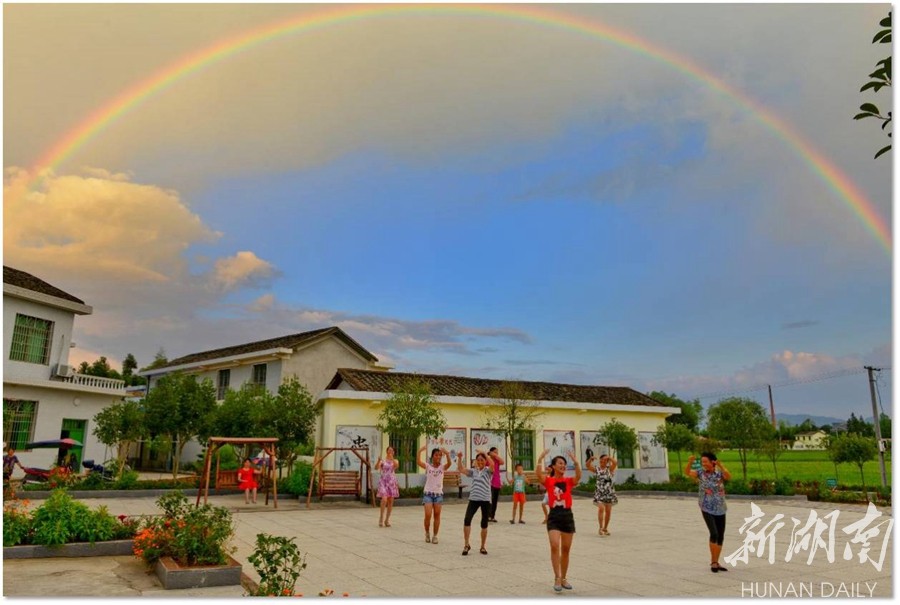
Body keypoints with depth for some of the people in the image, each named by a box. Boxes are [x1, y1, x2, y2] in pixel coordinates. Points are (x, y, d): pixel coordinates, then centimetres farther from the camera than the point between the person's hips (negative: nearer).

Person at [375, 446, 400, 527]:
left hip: (392, 482, 3)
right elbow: (376, 468, -14)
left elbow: (396, 466, -15)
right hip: (383, 481, -3)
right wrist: (378, 460, -31)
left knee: (391, 501, 4)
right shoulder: (382, 460, 2)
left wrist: (392, 458, -27)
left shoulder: (395, 461, 8)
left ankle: (387, 520, 15)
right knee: (384, 499, -19)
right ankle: (381, 518, -5)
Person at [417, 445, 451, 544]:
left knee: (437, 515, 4)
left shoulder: (442, 467, 1)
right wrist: (420, 451, -34)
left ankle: (435, 536, 17)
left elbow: (449, 463, -21)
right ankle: (427, 533, 16)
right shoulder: (428, 466, -2)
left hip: (439, 494, 2)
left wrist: (447, 454, -38)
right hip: (428, 493, -2)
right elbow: (418, 462, -20)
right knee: (427, 515, -8)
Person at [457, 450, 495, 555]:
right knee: (467, 520, -16)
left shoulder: (488, 470, 0)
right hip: (473, 499, 2)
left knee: (484, 524, 6)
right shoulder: (473, 471, 11)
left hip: (485, 500, -2)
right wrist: (460, 458, -10)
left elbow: (493, 464, -22)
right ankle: (467, 545, -5)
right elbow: (461, 469, 3)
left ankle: (483, 547, 21)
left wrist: (484, 453, -22)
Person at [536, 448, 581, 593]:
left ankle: (563, 578, 24)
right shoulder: (548, 480, -1)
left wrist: (575, 461, -29)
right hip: (554, 516, -3)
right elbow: (539, 475, -22)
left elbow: (578, 476, -18)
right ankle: (557, 578, -8)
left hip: (567, 516, 3)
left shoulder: (569, 481, 3)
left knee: (566, 549, 10)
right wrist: (540, 459, -32)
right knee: (554, 546, -17)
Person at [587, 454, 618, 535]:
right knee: (601, 508, -15)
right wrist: (591, 459, -21)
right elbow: (588, 466, -7)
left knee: (608, 511, 7)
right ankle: (601, 528, -9)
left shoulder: (610, 468, -3)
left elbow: (615, 463, -21)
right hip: (599, 492, 0)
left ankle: (605, 528, 21)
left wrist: (608, 457, -21)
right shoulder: (597, 469, 2)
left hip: (609, 492, 0)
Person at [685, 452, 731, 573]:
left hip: (720, 510, 3)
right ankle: (713, 562, -3)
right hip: (707, 509, -3)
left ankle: (715, 562, 23)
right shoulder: (700, 473, -3)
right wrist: (690, 462, -36)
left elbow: (728, 476, -23)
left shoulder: (719, 473, -2)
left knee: (720, 537, 9)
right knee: (714, 534, -17)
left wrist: (720, 466, -39)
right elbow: (687, 472, -18)